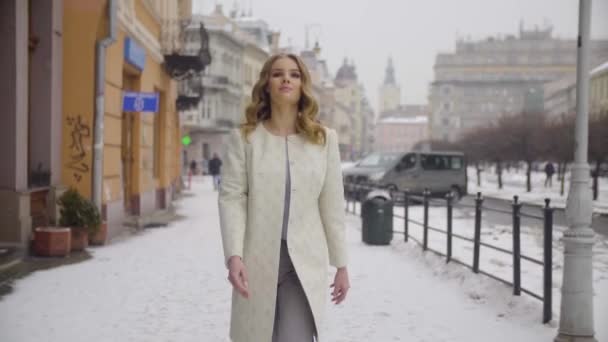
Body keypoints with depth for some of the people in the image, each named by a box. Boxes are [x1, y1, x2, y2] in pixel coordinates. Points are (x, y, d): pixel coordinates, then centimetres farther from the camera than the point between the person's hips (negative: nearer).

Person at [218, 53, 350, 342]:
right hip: (258, 260, 0)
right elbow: (231, 198, -7)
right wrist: (233, 256, -19)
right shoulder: (244, 137, 0)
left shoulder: (324, 138, 5)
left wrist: (341, 264, 7)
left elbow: (332, 204, 6)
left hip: (306, 261, 0)